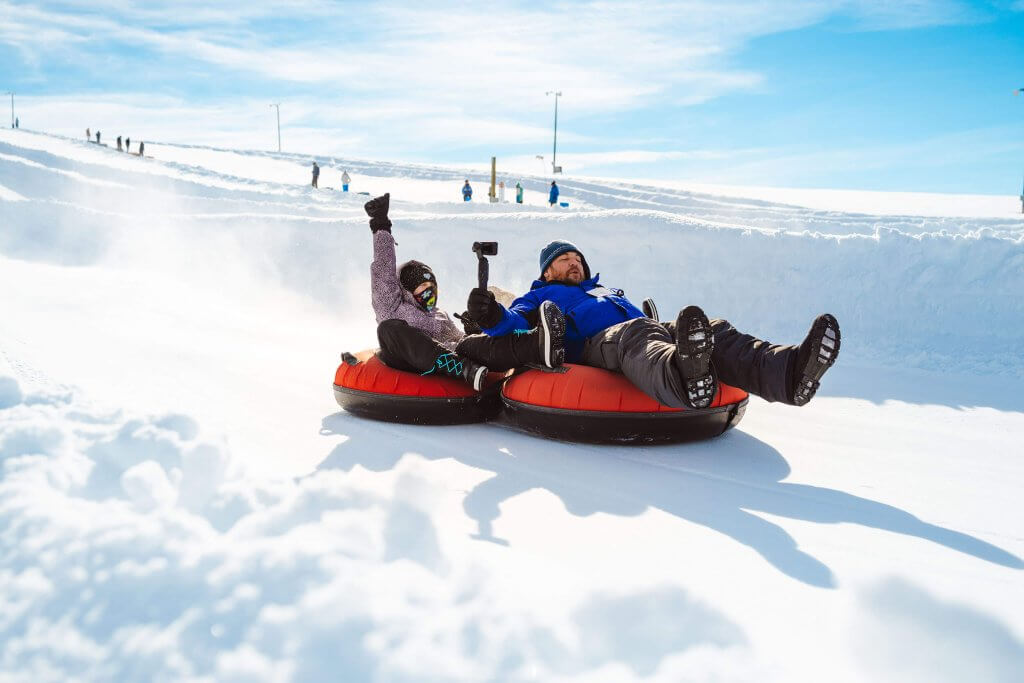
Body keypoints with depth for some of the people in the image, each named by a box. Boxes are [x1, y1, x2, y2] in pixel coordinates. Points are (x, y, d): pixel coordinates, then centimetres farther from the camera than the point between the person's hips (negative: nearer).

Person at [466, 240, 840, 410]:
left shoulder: (608, 291, 46)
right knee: (635, 336, -41)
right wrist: (493, 318, -17)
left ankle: (788, 371, -49)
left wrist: (672, 330, 22)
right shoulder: (541, 296, 28)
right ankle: (685, 381, -78)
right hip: (596, 343, -6)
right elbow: (517, 323, 6)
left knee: (715, 331, -20)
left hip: (645, 330, 6)